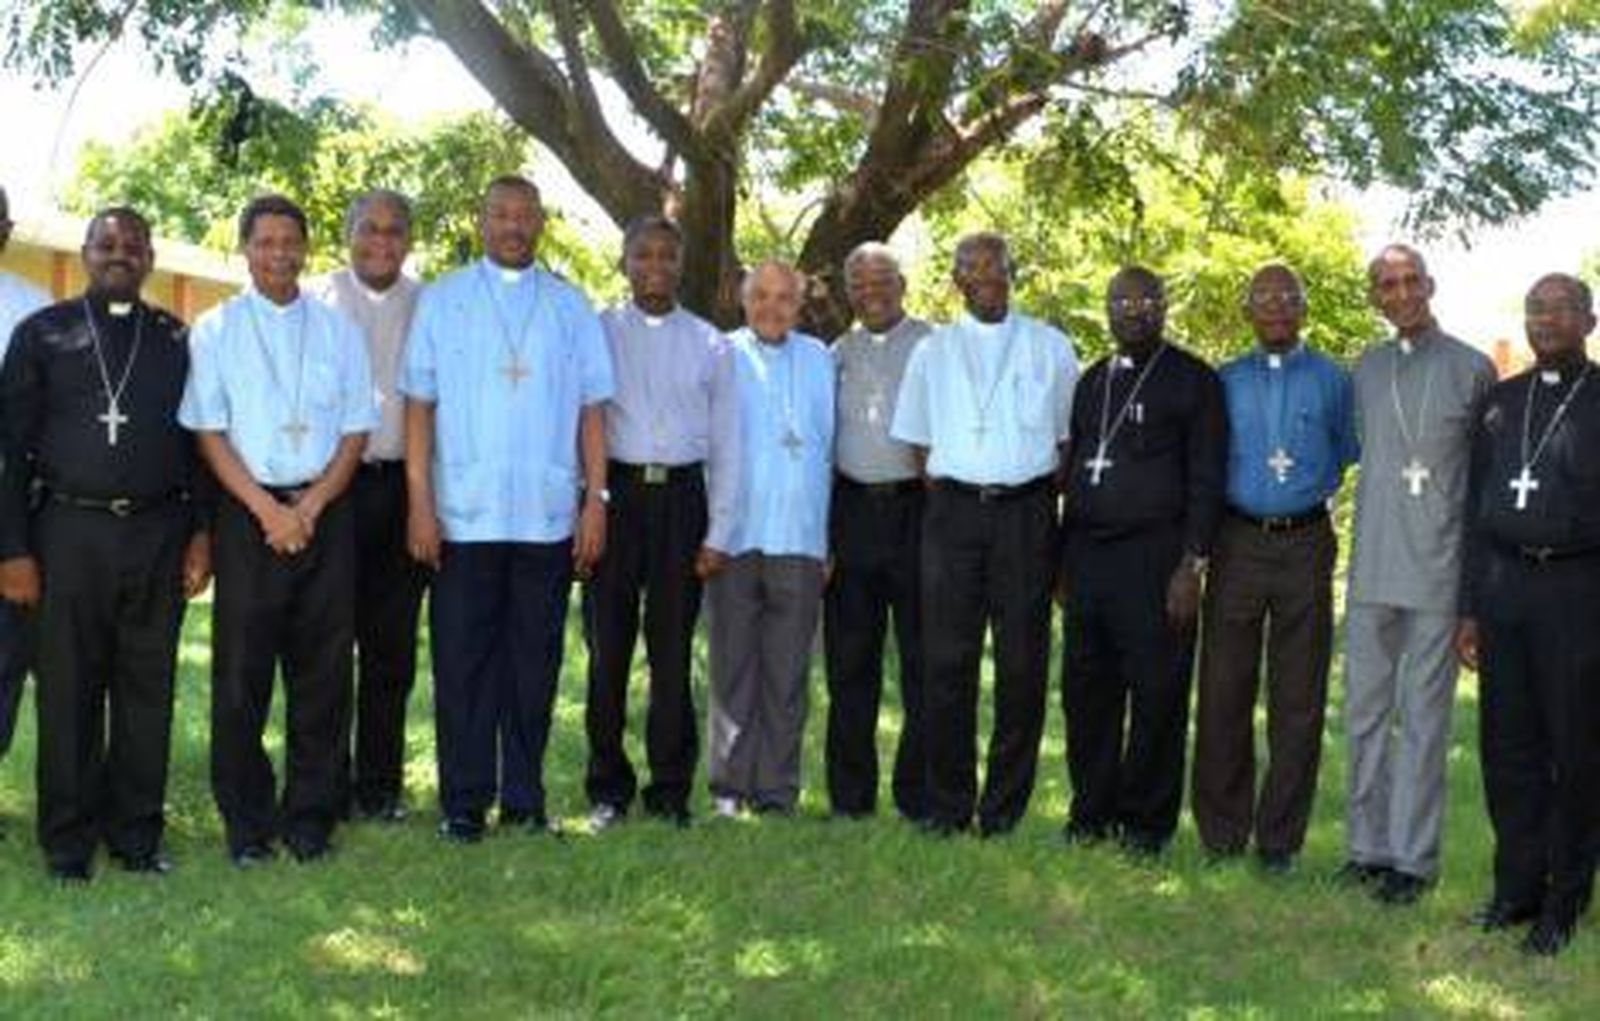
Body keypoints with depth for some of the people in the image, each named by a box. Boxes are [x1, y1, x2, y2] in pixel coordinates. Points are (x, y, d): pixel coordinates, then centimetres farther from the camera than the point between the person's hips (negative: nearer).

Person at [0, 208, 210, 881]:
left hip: (158, 534, 2)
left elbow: (197, 440, 11)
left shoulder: (175, 340, 11)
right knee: (68, 691, 3)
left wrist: (200, 532, 2)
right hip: (69, 530, -1)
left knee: (148, 688, 6)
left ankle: (136, 832, 16)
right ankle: (68, 841, 13)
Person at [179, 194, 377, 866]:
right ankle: (246, 823, 10)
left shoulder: (337, 330, 11)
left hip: (326, 509, 2)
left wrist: (311, 505, -8)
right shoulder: (216, 330, 6)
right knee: (241, 672, 0)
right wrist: (269, 510, -11)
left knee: (323, 670, 3)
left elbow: (356, 431, 7)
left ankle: (310, 816, 13)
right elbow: (209, 433, -1)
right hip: (248, 511, -1)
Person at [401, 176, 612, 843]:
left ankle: (524, 801, 15)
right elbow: (420, 405, 2)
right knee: (462, 664, 2)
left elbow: (591, 409, 7)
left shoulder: (570, 306, 10)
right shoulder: (441, 300, 7)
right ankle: (464, 804, 10)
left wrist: (596, 500, -1)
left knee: (535, 663, 7)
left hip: (548, 517, 1)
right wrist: (420, 503, -6)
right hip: (463, 515, -1)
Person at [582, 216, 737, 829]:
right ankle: (608, 789, 15)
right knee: (608, 647, 3)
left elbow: (725, 444, 8)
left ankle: (670, 791, 13)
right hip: (615, 491, -1)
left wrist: (719, 535, 2)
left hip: (682, 496, 1)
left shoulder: (710, 345, 9)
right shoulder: (597, 333, 5)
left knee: (673, 651, 4)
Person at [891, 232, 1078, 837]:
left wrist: (1048, 494, 1)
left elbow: (1069, 436, 11)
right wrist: (945, 497, 3)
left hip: (1026, 511, -1)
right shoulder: (932, 352, 12)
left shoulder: (1051, 347, 9)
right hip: (953, 509, 1)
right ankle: (947, 804, 7)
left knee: (1022, 662, 0)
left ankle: (1004, 805, 10)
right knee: (947, 661, -1)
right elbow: (919, 440, 14)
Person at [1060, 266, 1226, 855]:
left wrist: (1192, 564, -12)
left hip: (1155, 557, -5)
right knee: (1086, 689, 7)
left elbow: (1206, 478, -5)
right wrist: (1063, 558, 13)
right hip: (1086, 554, 5)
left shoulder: (1192, 381, 1)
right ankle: (1092, 810, 17)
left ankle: (1146, 820, 7)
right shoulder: (1091, 382, 18)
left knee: (1156, 694, -3)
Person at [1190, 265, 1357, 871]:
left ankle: (1279, 840, 11)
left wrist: (1306, 479, 0)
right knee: (1224, 690, 0)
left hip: (1305, 543, 0)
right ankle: (1222, 833, 10)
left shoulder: (1332, 381, 6)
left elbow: (1348, 456, 13)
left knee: (1299, 698, 2)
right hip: (1238, 541, 1)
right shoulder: (1225, 382, 9)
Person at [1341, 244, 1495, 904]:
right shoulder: (1366, 370, 12)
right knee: (1365, 714, 8)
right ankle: (1366, 847, 18)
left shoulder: (1472, 370, -1)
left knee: (1423, 719, 0)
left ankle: (1413, 858, 7)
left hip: (1438, 571, -4)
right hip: (1372, 569, 4)